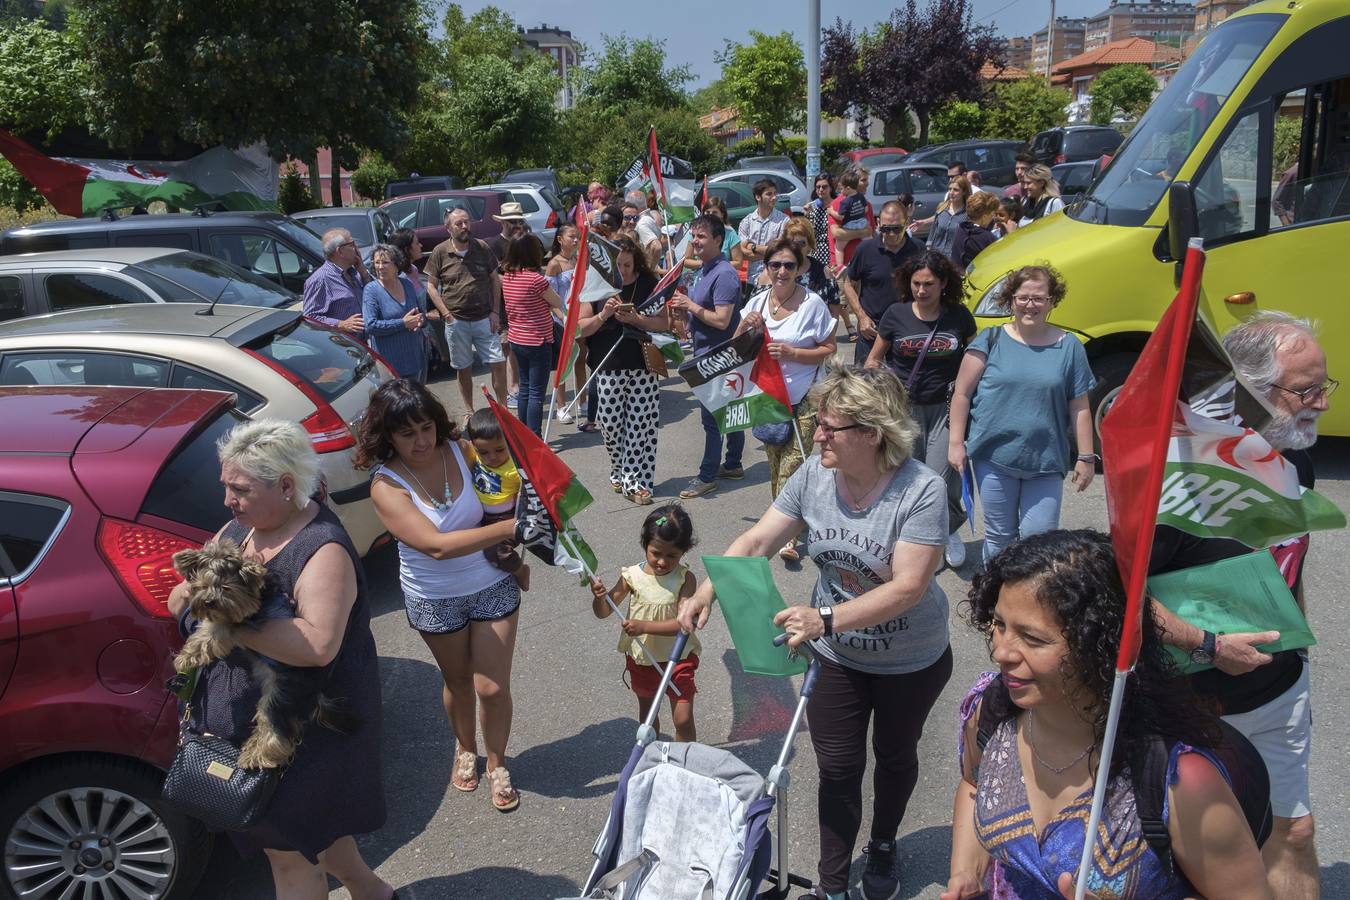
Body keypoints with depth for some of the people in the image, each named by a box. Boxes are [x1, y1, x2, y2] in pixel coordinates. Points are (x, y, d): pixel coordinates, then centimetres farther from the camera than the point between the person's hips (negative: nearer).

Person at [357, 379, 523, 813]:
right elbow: (438, 546, -35)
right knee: (458, 681, 21)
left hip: (493, 586, 1)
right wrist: (511, 528, -42)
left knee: (493, 686, 5)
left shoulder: (460, 449, -14)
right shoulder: (387, 486, -23)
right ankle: (465, 750, 49)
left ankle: (497, 764, 31)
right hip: (436, 600, -1)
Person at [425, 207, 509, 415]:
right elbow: (431, 286, 1)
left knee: (498, 363, -3)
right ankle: (469, 412, 22)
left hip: (484, 319, 1)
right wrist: (446, 314, -9)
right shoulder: (440, 252, -3)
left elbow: (495, 280, 7)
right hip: (456, 321, -1)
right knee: (464, 369, 9)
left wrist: (494, 311, -1)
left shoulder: (482, 248, 1)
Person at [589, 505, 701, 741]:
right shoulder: (631, 576, -13)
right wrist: (599, 597, -30)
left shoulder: (685, 578, -18)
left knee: (683, 719, -1)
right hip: (641, 659, 3)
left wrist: (644, 626, -36)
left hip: (677, 658, -3)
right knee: (647, 712, 23)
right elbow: (603, 613, -7)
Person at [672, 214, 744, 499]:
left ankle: (707, 476, 2)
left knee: (711, 416, -5)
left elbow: (721, 320, -25)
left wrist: (690, 305, -17)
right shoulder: (704, 271, 13)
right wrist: (683, 309, 2)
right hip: (705, 351, 10)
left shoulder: (724, 275, -19)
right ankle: (733, 465, 28)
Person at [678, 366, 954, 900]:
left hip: (912, 661, -2)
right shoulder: (813, 475, -15)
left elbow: (908, 587, -34)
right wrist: (707, 591, -28)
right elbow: (757, 541, -13)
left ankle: (883, 846, 50)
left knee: (894, 756, 22)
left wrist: (826, 619, -44)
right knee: (838, 768, 8)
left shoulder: (922, 490, -29)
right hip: (837, 656, 3)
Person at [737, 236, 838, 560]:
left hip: (803, 399, -5)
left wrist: (792, 353, -20)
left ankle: (788, 537, -9)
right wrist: (746, 327, -10)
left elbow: (829, 349, -7)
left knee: (792, 464, -12)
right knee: (774, 464, 12)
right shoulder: (757, 302, 5)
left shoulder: (812, 303, -8)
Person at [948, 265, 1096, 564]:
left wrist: (1086, 457, 3)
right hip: (993, 457, 0)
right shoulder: (992, 340, 0)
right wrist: (956, 443, -3)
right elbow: (962, 394, 2)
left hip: (1046, 463, 0)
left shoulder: (1068, 347, 3)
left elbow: (1079, 407, 4)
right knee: (999, 537, 10)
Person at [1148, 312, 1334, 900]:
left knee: (1292, 831, 17)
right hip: (1190, 703, -6)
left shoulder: (1296, 465, 0)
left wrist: (1297, 644, 18)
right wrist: (1206, 646, -30)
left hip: (1279, 694, 7)